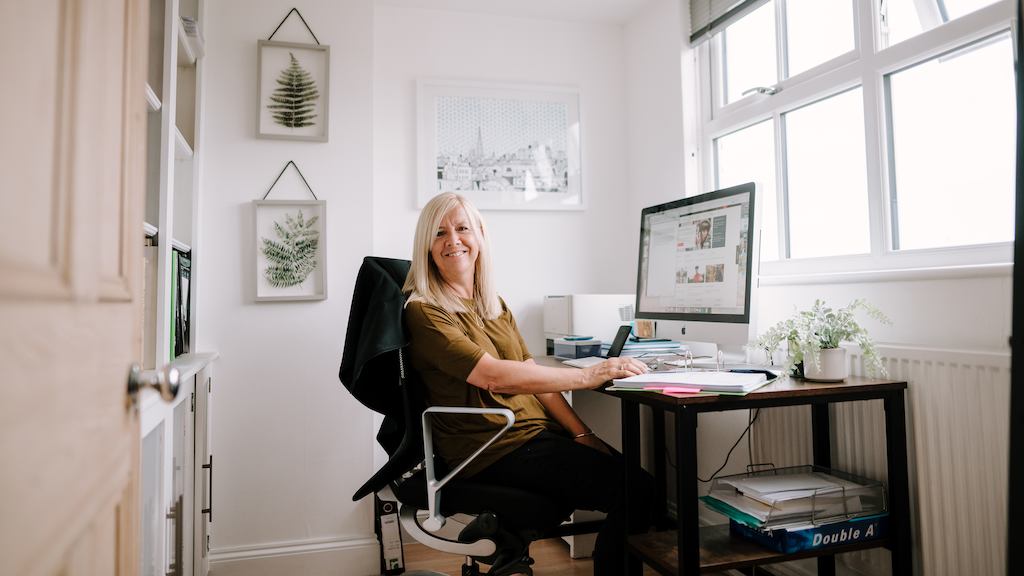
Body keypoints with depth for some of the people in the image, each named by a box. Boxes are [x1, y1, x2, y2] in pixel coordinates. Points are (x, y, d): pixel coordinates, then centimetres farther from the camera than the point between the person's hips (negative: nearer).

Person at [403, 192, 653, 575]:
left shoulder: (495, 306, 16)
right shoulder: (423, 312, -10)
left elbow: (532, 375, 10)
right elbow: (495, 376, -21)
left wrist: (582, 434, -1)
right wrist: (589, 375, -21)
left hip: (538, 430, 7)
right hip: (493, 452, -7)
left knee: (635, 476, -9)